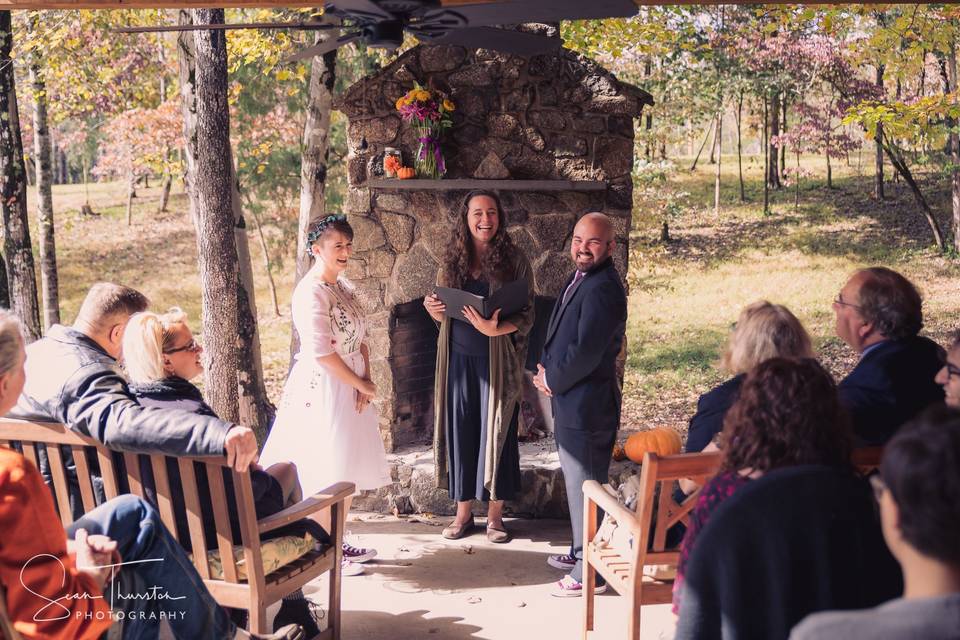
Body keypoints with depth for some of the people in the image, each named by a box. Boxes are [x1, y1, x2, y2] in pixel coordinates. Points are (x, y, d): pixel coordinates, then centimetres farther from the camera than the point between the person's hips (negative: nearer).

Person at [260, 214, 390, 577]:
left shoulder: (344, 286, 11)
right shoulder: (311, 292, -16)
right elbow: (320, 351, -21)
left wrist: (366, 381, 0)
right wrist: (361, 384, -13)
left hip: (351, 390, 9)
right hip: (323, 391, -9)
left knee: (350, 470, 15)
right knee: (329, 477, -3)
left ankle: (337, 543, 26)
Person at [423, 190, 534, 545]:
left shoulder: (515, 261, -4)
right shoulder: (453, 259, 6)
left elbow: (527, 315, -7)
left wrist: (495, 329, -24)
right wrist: (433, 309, -9)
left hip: (497, 363, -3)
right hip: (459, 360, 3)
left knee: (497, 432, 4)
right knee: (461, 432, 7)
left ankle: (495, 514, 17)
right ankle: (463, 512, 20)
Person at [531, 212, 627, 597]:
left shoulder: (602, 289, -21)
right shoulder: (581, 279, 12)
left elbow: (585, 352, -25)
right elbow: (560, 332, 21)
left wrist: (552, 382, -10)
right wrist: (547, 368, 5)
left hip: (587, 406, -10)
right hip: (571, 404, 10)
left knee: (586, 486, -1)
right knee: (577, 483, 22)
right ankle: (581, 552, 38)